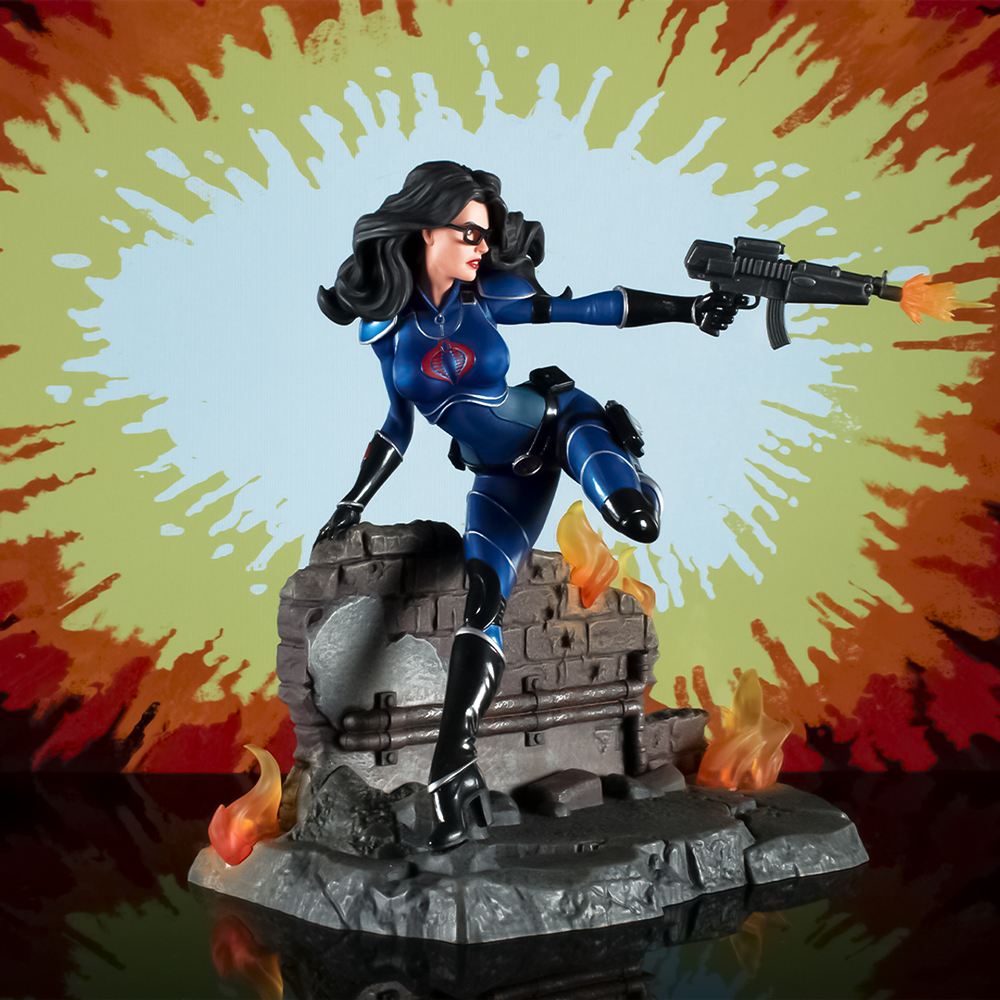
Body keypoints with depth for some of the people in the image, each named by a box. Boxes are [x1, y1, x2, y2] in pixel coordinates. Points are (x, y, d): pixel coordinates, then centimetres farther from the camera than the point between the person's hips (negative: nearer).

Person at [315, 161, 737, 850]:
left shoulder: (488, 293, -10)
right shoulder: (383, 320, -5)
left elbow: (591, 308, -4)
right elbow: (400, 422, 8)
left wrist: (689, 308, -5)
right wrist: (353, 505, 9)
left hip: (558, 420, -1)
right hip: (503, 476, 1)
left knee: (639, 521, -30)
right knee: (483, 599, -20)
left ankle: (625, 463, 8)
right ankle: (455, 769, -18)